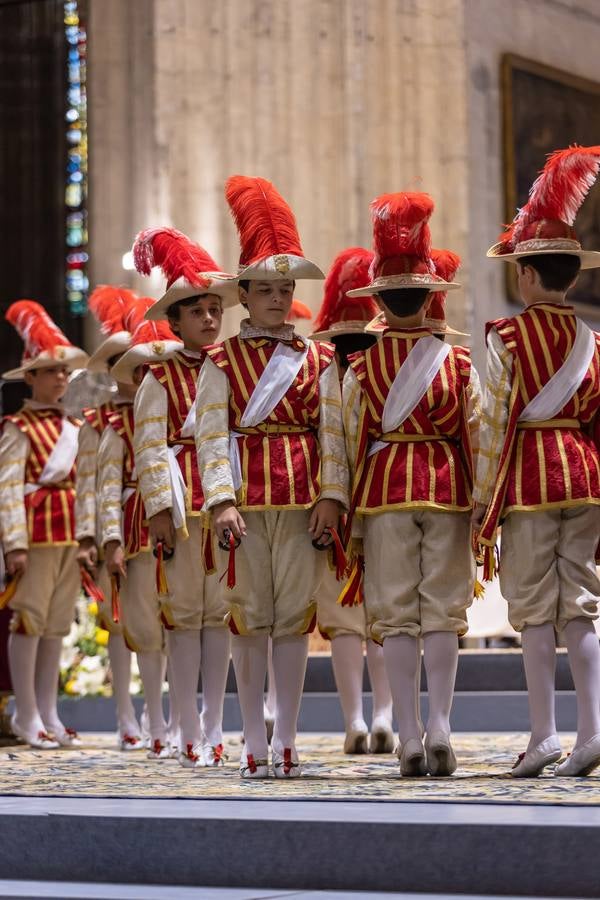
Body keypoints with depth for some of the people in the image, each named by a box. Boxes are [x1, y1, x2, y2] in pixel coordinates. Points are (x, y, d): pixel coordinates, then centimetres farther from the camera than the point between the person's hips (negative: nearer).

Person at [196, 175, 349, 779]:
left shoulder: (318, 359, 11)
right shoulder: (221, 361, 6)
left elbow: (333, 432, 6)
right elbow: (211, 434, -1)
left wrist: (331, 496, -5)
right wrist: (221, 498, -13)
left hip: (303, 500, 1)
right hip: (246, 499, -1)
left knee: (294, 619, 1)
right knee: (250, 620, 1)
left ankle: (286, 741, 7)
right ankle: (255, 744, 6)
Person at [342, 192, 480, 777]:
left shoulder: (361, 367, -1)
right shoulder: (459, 363, 1)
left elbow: (353, 442, 1)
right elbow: (475, 437, 2)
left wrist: (352, 514, 9)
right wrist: (483, 508, 9)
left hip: (384, 487, 0)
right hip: (447, 486, 1)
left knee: (396, 613, 3)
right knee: (443, 608, 6)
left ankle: (409, 735, 0)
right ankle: (440, 723, -6)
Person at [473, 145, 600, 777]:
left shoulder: (506, 338, -6)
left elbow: (493, 423, -8)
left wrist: (482, 498, -2)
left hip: (529, 477, -4)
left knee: (534, 609, 0)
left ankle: (543, 735, -1)